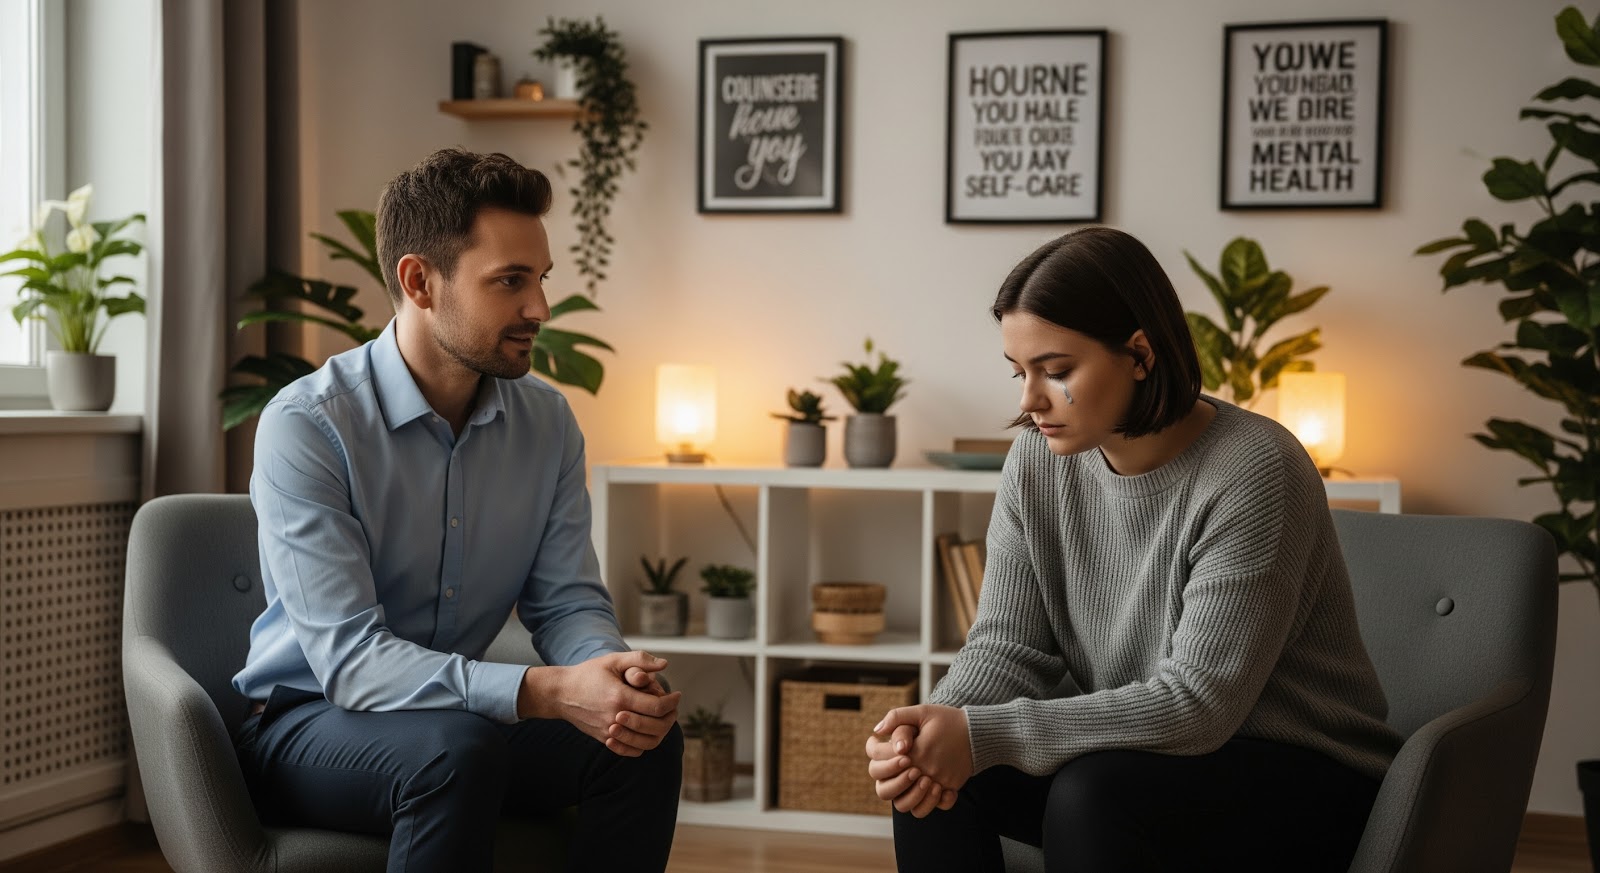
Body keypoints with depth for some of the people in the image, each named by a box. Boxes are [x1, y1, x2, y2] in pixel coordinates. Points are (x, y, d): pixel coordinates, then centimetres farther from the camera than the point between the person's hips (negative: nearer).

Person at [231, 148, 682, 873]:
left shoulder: (547, 422, 0)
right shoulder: (305, 426, -20)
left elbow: (567, 602, -1)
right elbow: (350, 659, -27)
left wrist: (609, 667, -27)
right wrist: (548, 693, -39)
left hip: (468, 711, 5)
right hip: (307, 725, -5)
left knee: (645, 736, -20)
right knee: (459, 747, -36)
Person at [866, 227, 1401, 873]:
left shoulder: (1253, 473, -23)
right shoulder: (1039, 461, -3)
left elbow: (1195, 704, -26)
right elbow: (1008, 647, -3)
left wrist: (985, 735, -31)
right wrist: (936, 728, -26)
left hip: (1301, 777, -6)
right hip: (1137, 753, 6)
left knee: (1093, 793, -33)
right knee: (931, 778, -15)